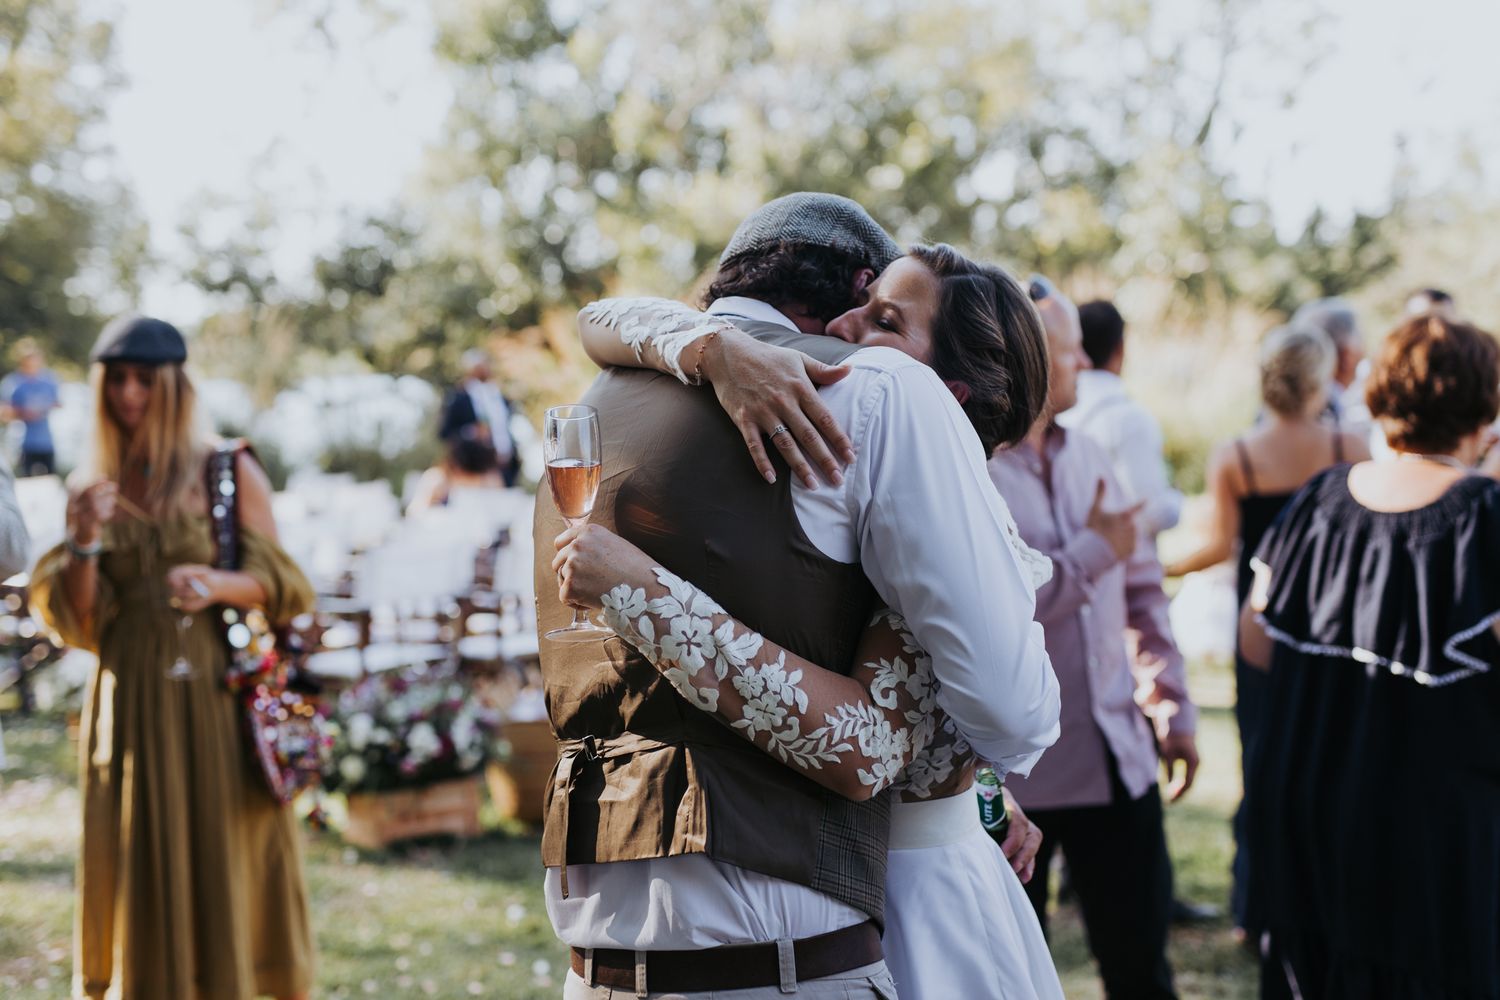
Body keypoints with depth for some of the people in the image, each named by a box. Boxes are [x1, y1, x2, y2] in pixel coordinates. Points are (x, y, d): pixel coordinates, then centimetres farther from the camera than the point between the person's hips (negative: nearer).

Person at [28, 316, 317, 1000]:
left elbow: (283, 585, 0)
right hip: (132, 706, 2)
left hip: (219, 699, -2)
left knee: (228, 861, 1)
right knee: (139, 872, 3)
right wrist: (83, 541, -11)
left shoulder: (229, 474, 0)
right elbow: (77, 623, 5)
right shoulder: (92, 488, 8)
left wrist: (219, 585, -18)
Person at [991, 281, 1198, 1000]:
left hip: (1117, 756, 6)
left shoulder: (1085, 456, 10)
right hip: (1012, 771, -6)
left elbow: (1142, 591, 16)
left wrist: (1172, 706, 11)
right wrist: (1092, 552, -16)